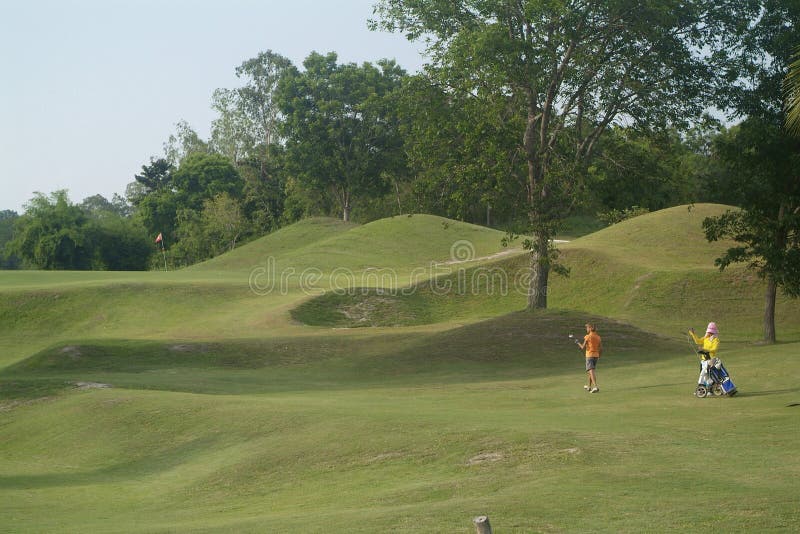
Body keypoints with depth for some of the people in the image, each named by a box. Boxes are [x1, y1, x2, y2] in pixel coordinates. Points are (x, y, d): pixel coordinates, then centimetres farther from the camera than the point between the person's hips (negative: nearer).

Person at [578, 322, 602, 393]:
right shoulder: (598, 337, 6)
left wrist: (578, 343, 11)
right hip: (596, 355, 6)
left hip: (589, 356, -6)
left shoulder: (587, 337, -10)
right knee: (590, 371, 22)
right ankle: (589, 386, 34)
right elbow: (601, 349, 6)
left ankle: (596, 387, -27)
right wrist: (599, 356, 20)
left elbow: (583, 347, -7)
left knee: (591, 371, -12)